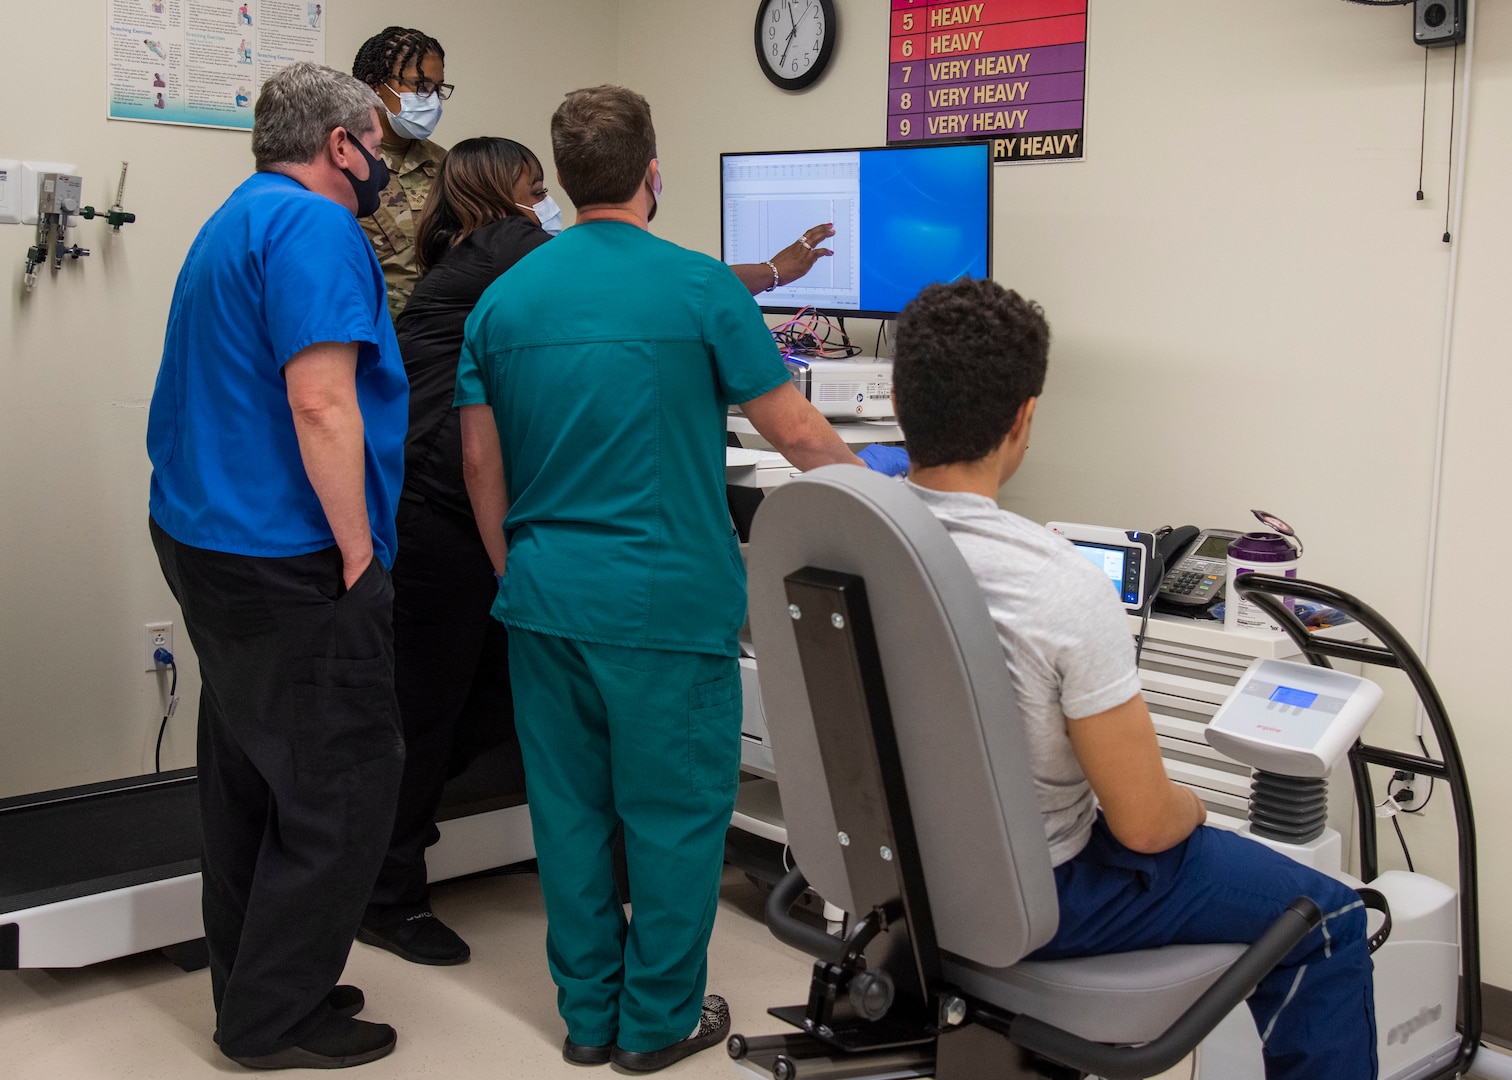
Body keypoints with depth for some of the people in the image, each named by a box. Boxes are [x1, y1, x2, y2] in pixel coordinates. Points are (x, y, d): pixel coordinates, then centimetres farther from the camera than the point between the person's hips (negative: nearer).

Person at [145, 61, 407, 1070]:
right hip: (288, 561, -11)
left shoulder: (236, 222, 18)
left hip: (205, 535, 11)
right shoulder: (314, 227, -14)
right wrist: (358, 552, -16)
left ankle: (252, 985, 28)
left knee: (250, 776, 17)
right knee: (345, 784, -1)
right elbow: (321, 403, -24)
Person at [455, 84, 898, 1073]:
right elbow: (797, 433, -4)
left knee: (569, 806, 13)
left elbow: (481, 462, 8)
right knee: (675, 810, 8)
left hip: (545, 603, 5)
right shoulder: (700, 286, -9)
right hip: (670, 605, -5)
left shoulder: (504, 298, 5)